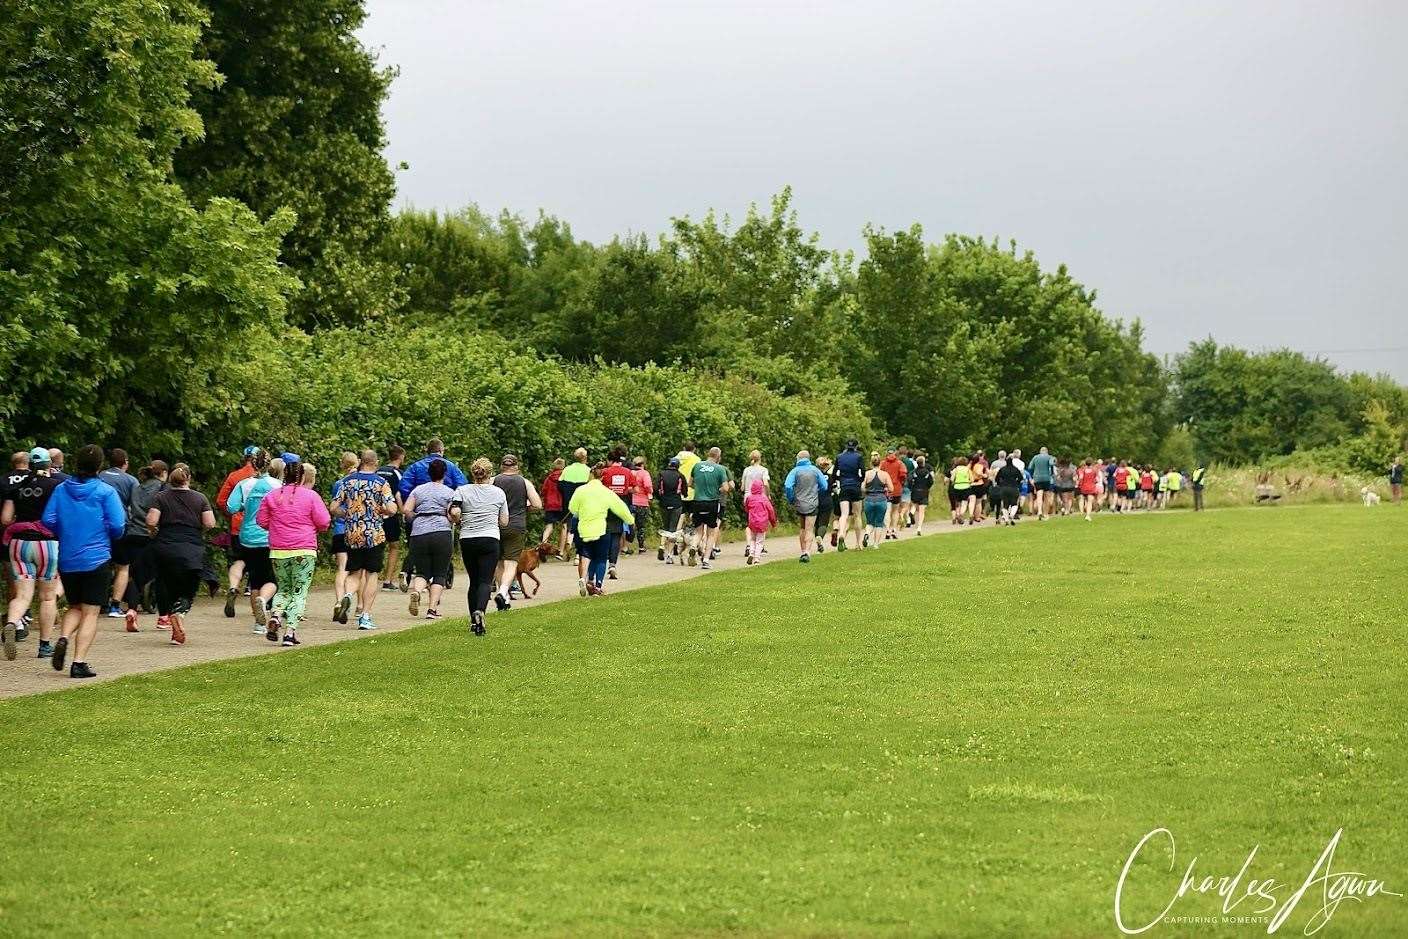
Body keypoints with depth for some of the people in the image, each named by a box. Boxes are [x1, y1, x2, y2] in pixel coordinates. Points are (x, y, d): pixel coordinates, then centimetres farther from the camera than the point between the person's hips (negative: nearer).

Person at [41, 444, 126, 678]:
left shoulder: (61, 490, 2)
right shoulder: (106, 492, -8)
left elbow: (48, 520, -1)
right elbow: (117, 527, -12)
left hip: (67, 560, 4)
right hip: (97, 560, -4)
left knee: (74, 606, 21)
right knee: (90, 612, 2)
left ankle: (63, 638, -7)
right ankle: (79, 662, -7)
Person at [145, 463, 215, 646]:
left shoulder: (161, 497, 1)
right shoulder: (200, 498, 3)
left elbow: (151, 521, -11)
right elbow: (210, 523, -5)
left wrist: (153, 532, 9)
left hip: (165, 549, 0)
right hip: (193, 552, 0)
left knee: (168, 589, 14)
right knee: (188, 591, 9)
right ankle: (179, 611, -21)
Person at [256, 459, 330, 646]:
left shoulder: (272, 496, 6)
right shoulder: (310, 496, -3)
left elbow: (262, 521, 9)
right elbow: (324, 522, -5)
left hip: (278, 551, 3)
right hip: (304, 551, -3)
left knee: (283, 588, 19)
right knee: (299, 591, 5)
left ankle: (275, 615, -9)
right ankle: (290, 631, -6)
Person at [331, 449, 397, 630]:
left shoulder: (347, 481, 3)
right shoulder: (381, 482, -5)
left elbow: (334, 508, 0)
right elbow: (392, 509, -15)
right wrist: (381, 511, 6)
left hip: (352, 534, 2)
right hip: (375, 535, -2)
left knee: (355, 573, 14)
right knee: (372, 575, 6)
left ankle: (347, 596, -17)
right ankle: (365, 616, 2)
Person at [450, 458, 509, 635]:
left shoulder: (462, 491, 2)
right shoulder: (499, 492, 5)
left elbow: (454, 513, -13)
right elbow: (504, 522, 8)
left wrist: (460, 521, 8)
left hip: (467, 540, 1)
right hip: (490, 539, -1)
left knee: (474, 581, 14)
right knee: (485, 581, -6)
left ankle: (473, 621, 16)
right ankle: (480, 611, -32)